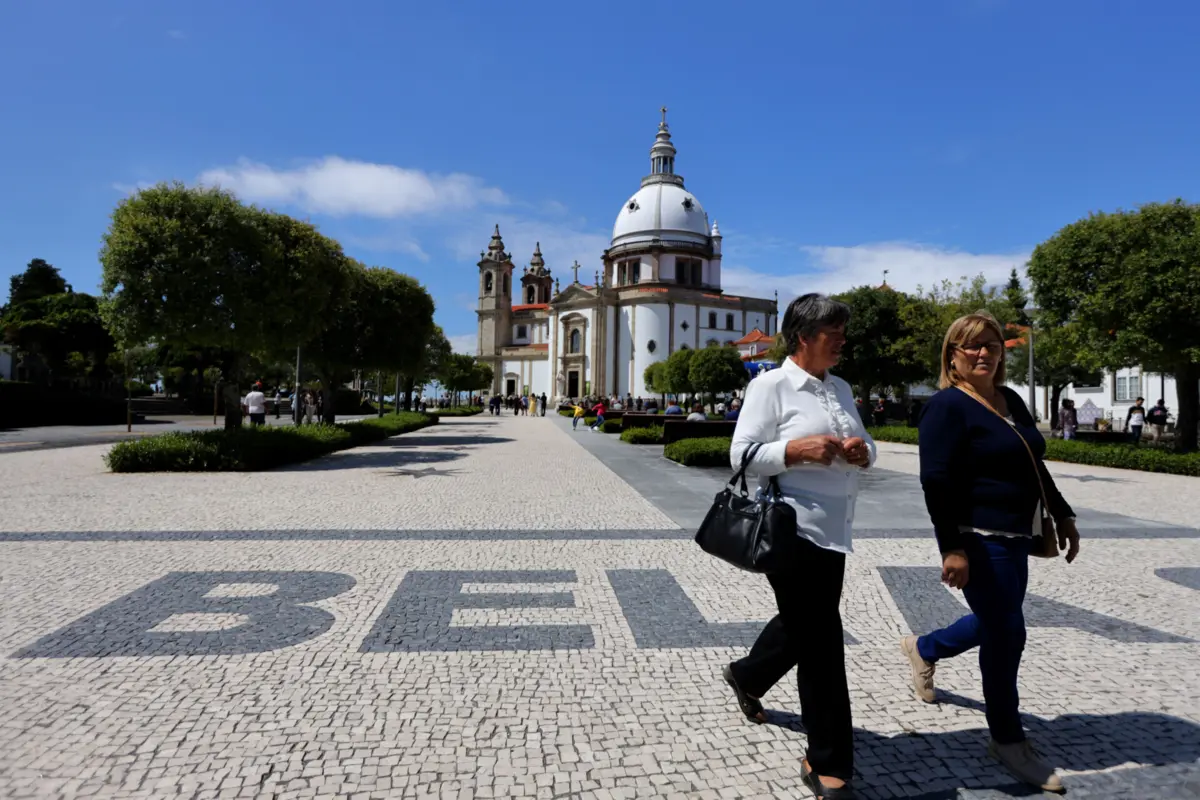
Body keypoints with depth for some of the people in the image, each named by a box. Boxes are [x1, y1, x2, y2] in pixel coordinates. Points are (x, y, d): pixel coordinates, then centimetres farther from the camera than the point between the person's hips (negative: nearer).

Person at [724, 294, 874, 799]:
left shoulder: (841, 389, 13)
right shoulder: (770, 386, -9)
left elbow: (865, 448, 19)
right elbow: (742, 455, -12)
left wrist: (862, 452, -4)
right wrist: (797, 449, -25)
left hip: (833, 529, 8)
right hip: (792, 528, -8)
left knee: (803, 625, 21)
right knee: (821, 643, -2)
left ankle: (746, 677, 49)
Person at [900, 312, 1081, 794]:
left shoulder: (1011, 400, 12)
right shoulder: (948, 406, -14)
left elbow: (1035, 467, 22)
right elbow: (937, 482, -20)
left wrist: (1062, 514, 20)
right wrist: (953, 548, -24)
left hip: (1015, 538, 9)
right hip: (978, 540, -9)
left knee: (997, 624, 19)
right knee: (1006, 634, -1)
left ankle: (923, 649, 44)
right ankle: (1008, 741, 18)